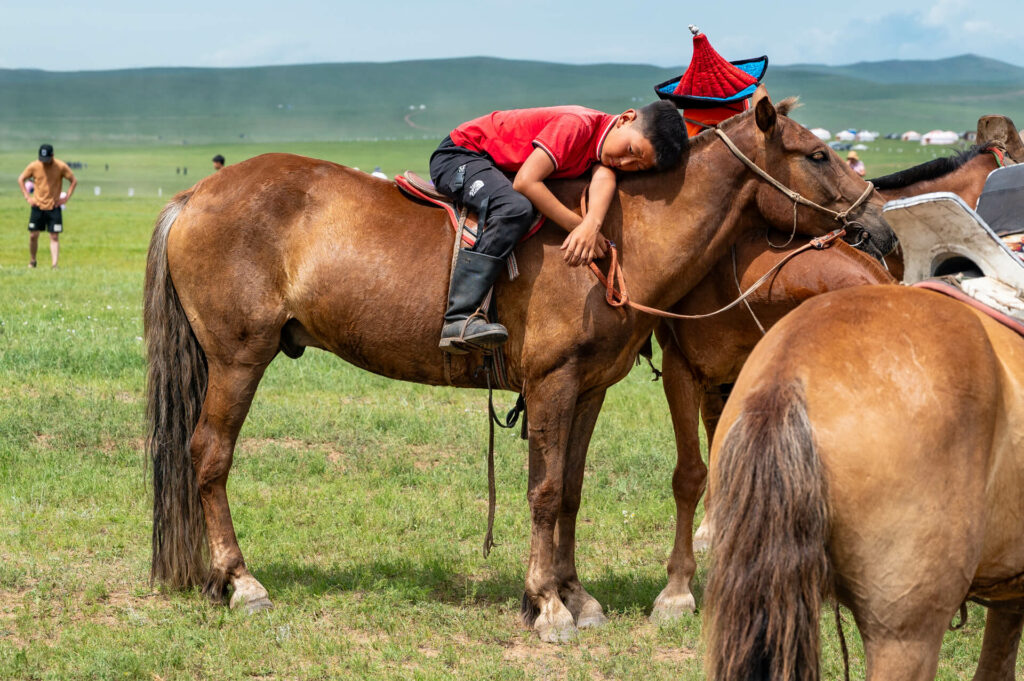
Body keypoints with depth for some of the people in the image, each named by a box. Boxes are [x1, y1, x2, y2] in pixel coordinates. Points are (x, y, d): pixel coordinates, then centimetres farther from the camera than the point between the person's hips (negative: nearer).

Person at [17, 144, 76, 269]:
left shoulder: (61, 167, -8)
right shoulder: (34, 166, -4)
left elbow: (74, 181, 3)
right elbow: (21, 179, 9)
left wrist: (66, 198, -5)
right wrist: (27, 197, 1)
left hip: (54, 206, -1)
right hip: (38, 206, 1)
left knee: (54, 237, -6)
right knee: (33, 235, 3)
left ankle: (54, 264, -8)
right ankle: (32, 261, 21)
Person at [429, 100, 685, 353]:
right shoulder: (578, 124, -26)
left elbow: (604, 177, -23)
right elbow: (526, 182, -30)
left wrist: (592, 224, -44)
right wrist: (579, 226, -30)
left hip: (498, 167, 9)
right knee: (515, 209, -32)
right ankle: (460, 320, -39)